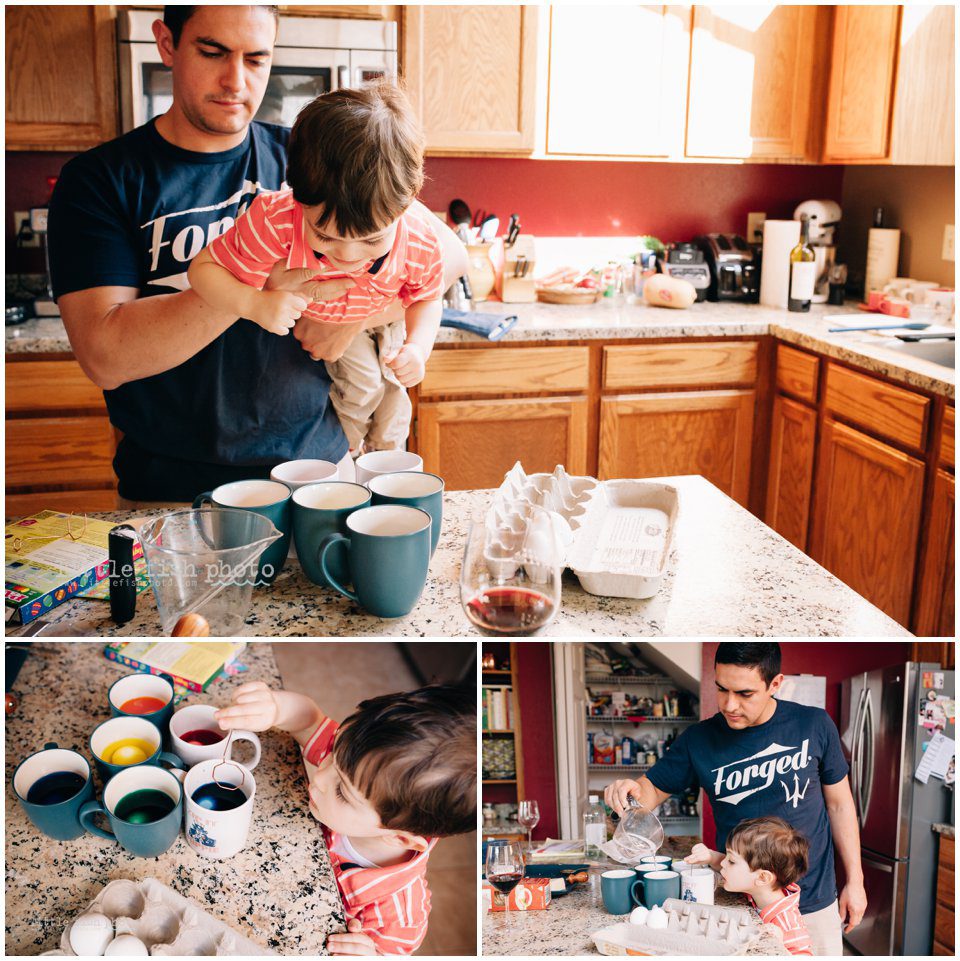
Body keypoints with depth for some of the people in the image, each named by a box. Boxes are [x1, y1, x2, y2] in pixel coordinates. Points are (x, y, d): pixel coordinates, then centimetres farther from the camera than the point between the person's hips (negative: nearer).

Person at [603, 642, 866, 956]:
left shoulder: (814, 725, -8)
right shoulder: (698, 740, -8)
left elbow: (839, 803, 3)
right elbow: (654, 789, 2)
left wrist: (854, 880, 3)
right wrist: (633, 790, -21)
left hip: (814, 904, 0)